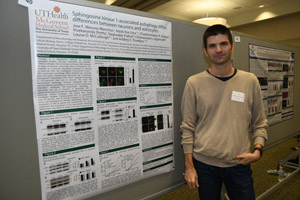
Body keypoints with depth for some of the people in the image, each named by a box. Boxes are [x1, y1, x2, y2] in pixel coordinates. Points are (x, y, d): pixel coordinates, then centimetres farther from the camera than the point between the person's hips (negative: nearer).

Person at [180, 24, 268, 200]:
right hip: (204, 164, -1)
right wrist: (189, 166, -5)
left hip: (240, 164, 2)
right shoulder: (194, 83, -6)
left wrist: (258, 150, -8)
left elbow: (260, 123, 7)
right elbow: (188, 128, -5)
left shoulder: (250, 81, 1)